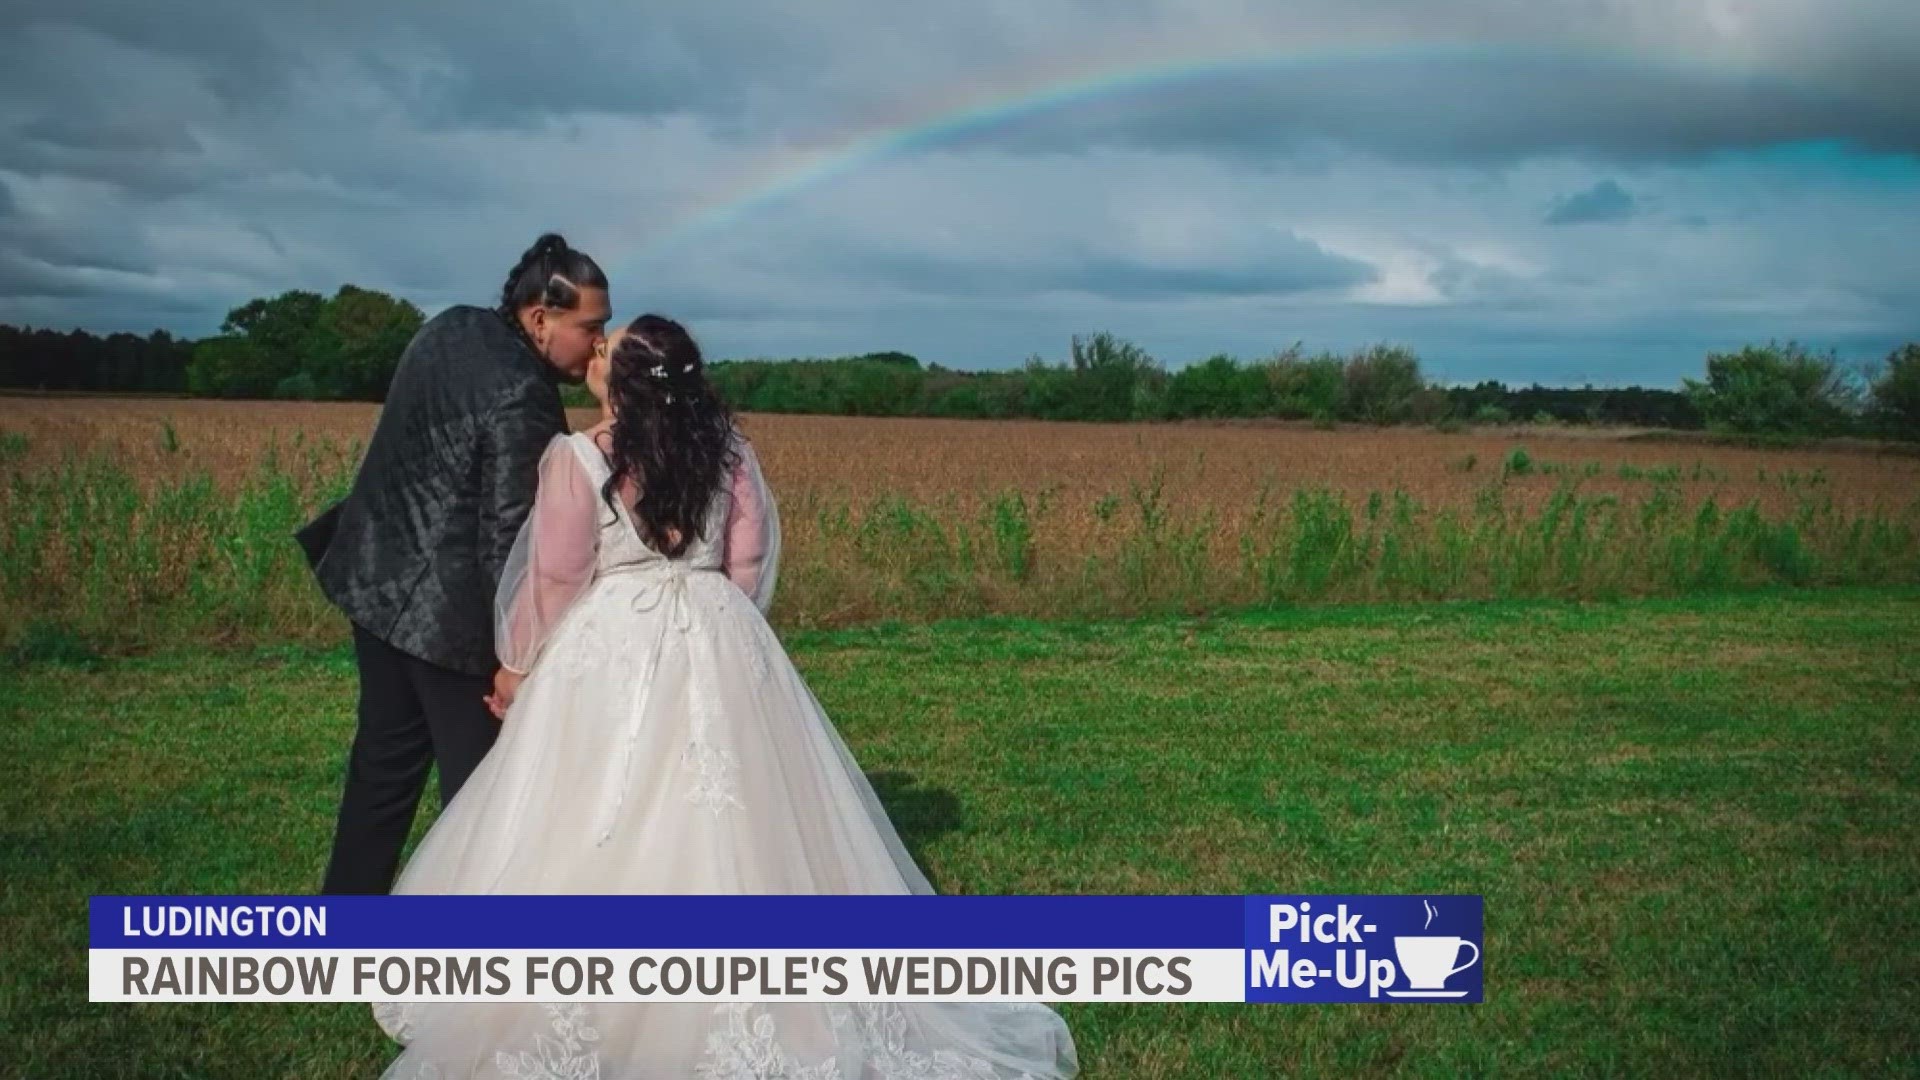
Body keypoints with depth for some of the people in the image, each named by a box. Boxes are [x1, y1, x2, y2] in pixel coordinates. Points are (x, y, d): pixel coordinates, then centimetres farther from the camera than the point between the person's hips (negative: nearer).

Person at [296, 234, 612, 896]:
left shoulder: (453, 327, 3)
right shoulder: (522, 400, -23)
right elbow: (506, 538, -22)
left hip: (377, 580, 9)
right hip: (452, 611, -9)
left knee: (385, 760, 20)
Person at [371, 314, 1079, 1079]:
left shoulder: (578, 457, -9)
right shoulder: (726, 445, 3)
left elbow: (554, 578, -4)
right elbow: (752, 557, 9)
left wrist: (519, 667, 10)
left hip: (614, 648, -4)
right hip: (717, 641, 4)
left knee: (601, 837, 2)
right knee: (729, 830, 9)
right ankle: (761, 1017, 15)